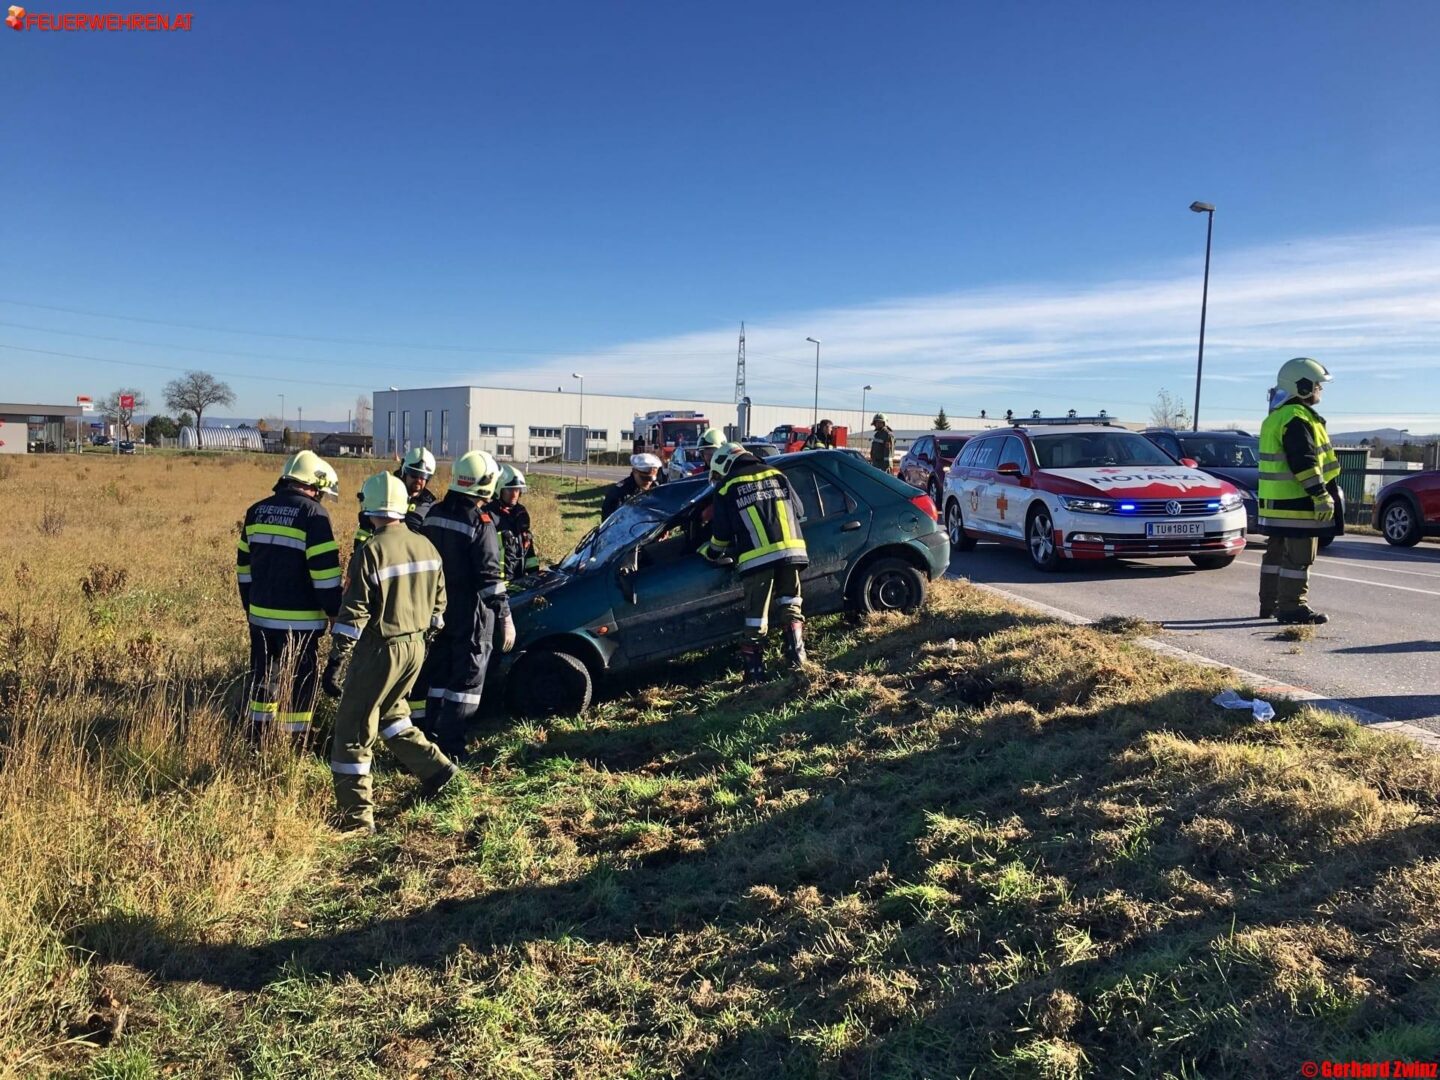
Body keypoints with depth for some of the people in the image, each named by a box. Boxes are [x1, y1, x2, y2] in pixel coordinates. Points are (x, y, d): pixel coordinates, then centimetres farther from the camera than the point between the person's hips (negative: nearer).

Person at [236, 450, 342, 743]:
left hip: (261, 616, 7)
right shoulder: (314, 515, -12)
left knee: (263, 677, 18)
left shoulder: (257, 511, 9)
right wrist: (337, 612, -7)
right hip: (299, 620, -6)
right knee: (299, 683, 3)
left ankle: (258, 737, 27)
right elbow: (325, 571, -16)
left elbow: (244, 566, 15)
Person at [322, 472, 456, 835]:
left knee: (353, 732, 4)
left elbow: (354, 613, -18)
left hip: (380, 650, -7)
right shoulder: (426, 546, 3)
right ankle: (435, 767, 26)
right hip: (416, 646, 7)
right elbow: (438, 602, 12)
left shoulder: (371, 551, -17)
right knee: (391, 713, 29)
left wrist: (335, 661, -13)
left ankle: (357, 816, 6)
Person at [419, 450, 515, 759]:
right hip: (471, 614, -7)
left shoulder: (435, 514, 5)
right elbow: (490, 575, -21)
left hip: (439, 608, 7)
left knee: (438, 675, 17)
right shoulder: (480, 522, -19)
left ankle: (433, 735, 25)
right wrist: (505, 617, -18)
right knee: (467, 680, 0)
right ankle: (450, 747, -1)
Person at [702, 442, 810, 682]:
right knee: (790, 605, 22)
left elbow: (722, 531, 9)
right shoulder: (776, 474, 20)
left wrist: (711, 552, 28)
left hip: (756, 556, -3)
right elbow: (798, 509, 22)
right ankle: (796, 656, 14)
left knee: (756, 618, 5)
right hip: (790, 549, 3)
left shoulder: (727, 486, 9)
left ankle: (755, 672, 9)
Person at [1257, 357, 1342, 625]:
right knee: (1298, 557, -6)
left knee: (1277, 553, 15)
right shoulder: (1297, 418, -15)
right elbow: (1304, 462, -22)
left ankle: (1270, 604, 21)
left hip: (1276, 501, 11)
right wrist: (1321, 495, -21)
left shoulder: (1276, 417, 18)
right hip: (1298, 502, -11)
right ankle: (1293, 607, -4)